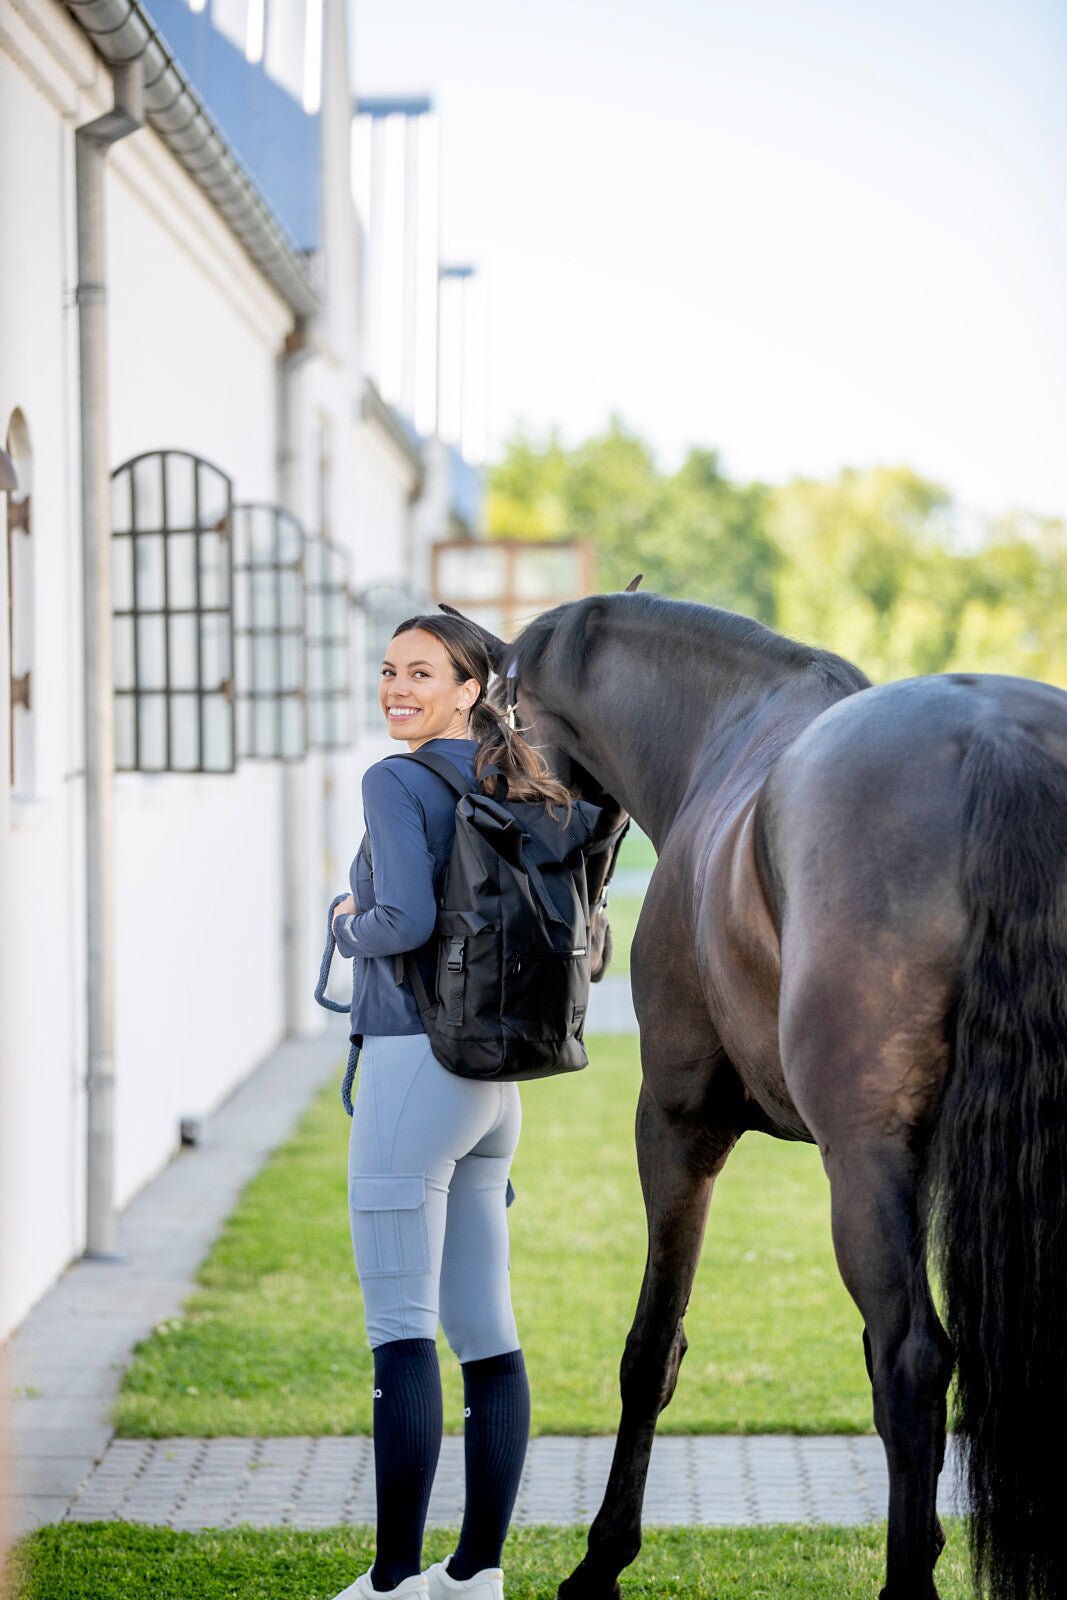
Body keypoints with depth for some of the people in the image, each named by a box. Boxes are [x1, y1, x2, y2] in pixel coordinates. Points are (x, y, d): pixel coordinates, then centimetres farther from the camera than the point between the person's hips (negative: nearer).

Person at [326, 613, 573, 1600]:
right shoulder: (517, 789, 13)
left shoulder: (398, 784, -10)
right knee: (485, 1328, 9)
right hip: (492, 1080, 8)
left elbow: (407, 918, -23)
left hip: (414, 1071, -8)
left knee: (402, 1330, -6)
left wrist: (348, 924, -3)